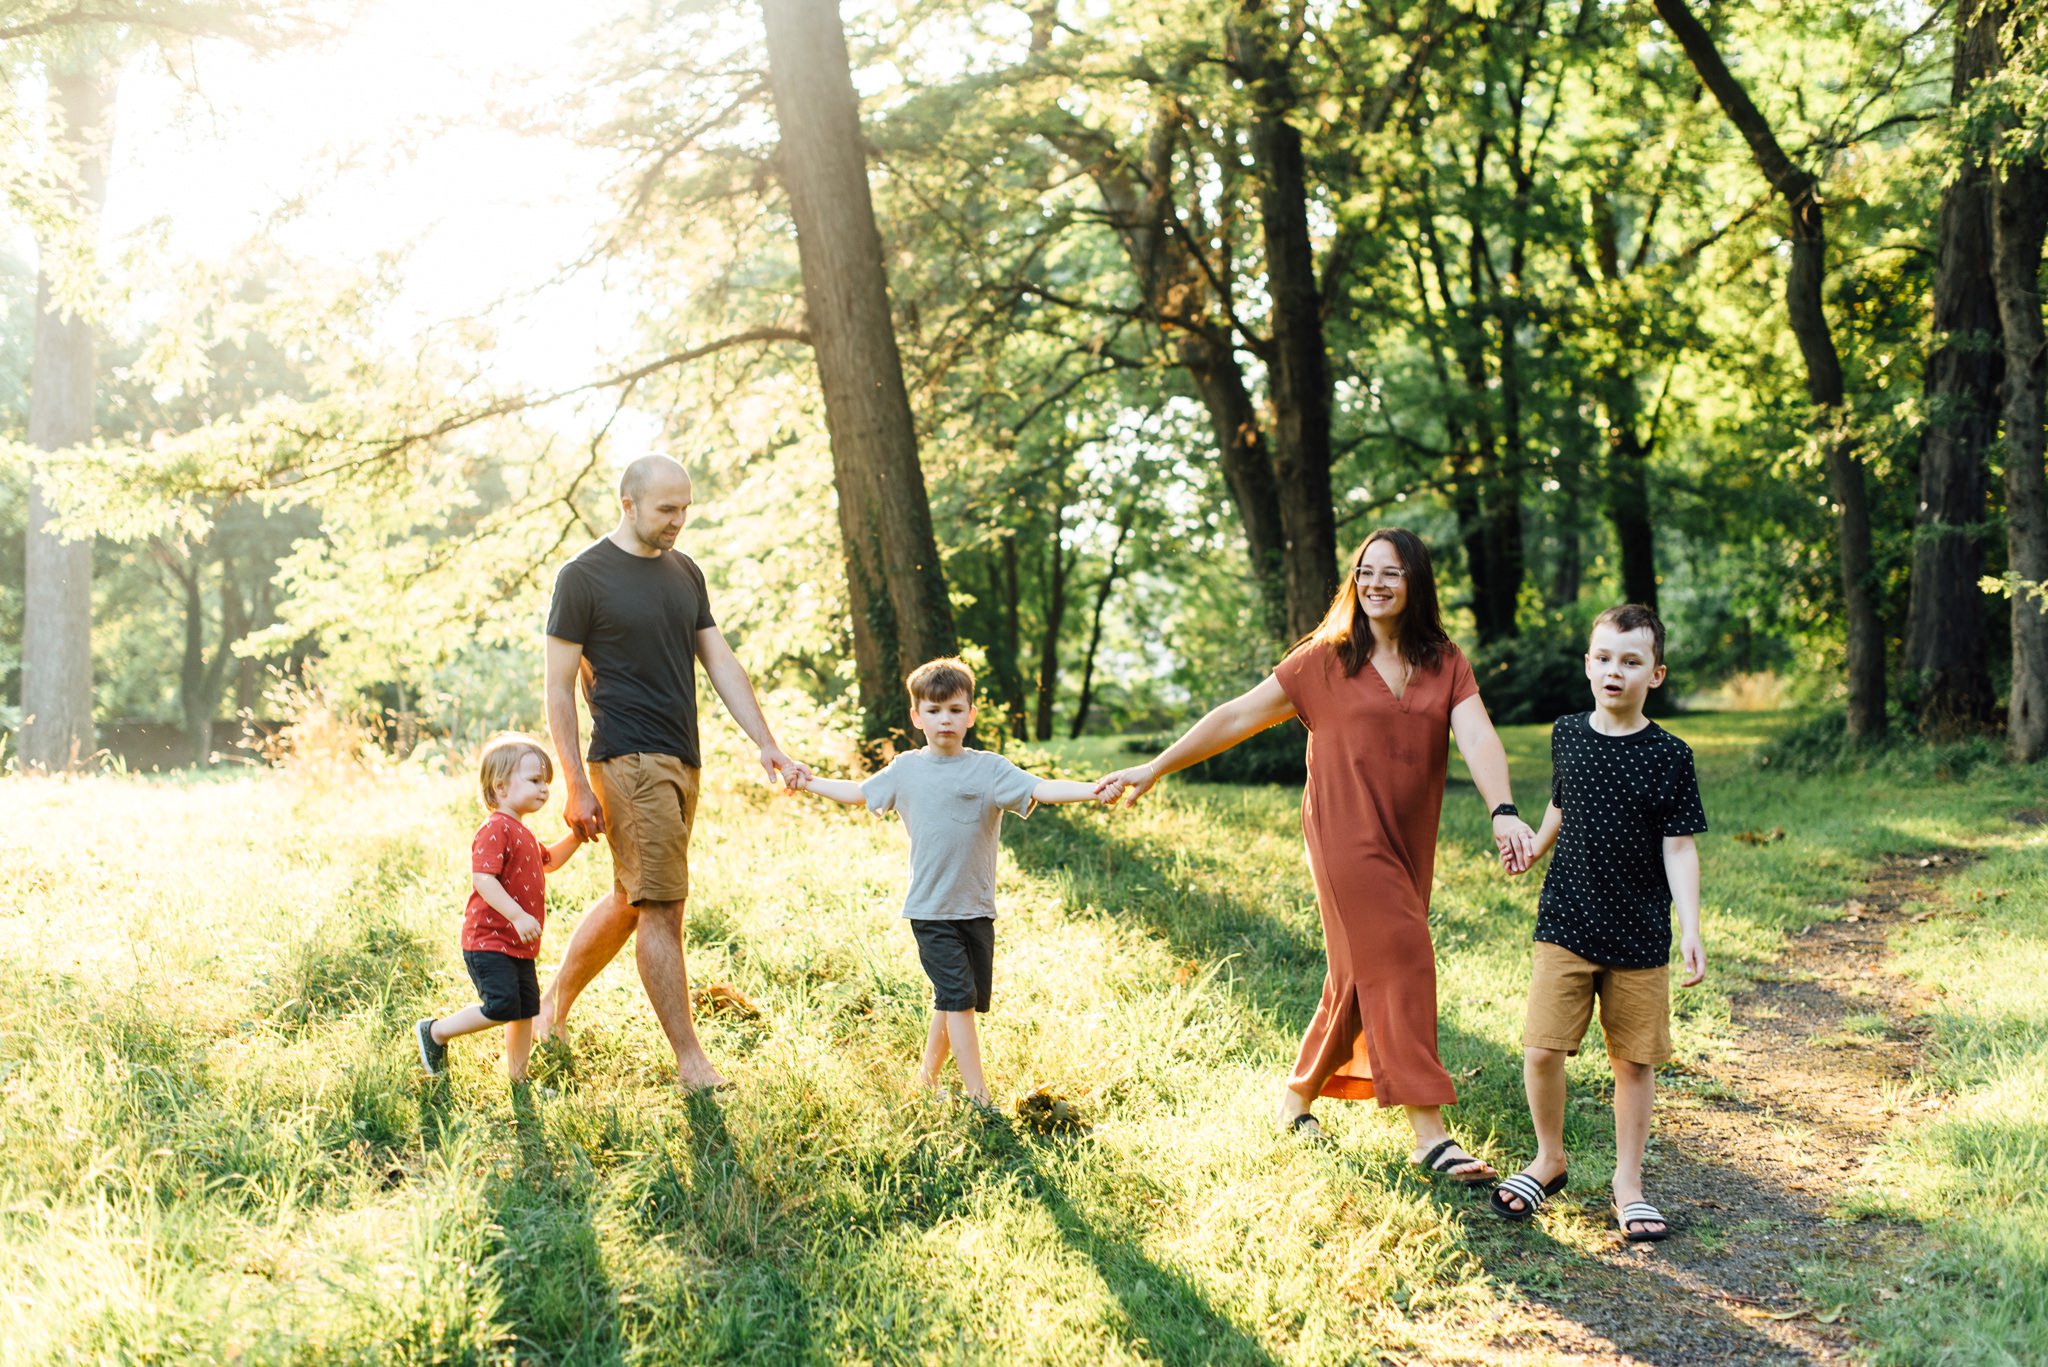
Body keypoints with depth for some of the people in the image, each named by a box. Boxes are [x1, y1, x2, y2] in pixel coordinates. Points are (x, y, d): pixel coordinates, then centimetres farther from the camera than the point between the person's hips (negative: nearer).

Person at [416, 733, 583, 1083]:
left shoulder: (521, 832, 18)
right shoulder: (495, 830, -16)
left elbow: (548, 861, 35)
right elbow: (482, 878, -27)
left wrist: (576, 837, 19)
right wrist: (518, 916, -33)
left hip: (517, 944, 10)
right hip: (488, 941, -10)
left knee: (526, 1008, 10)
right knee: (502, 1006, -15)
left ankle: (518, 1076, 21)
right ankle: (435, 1032, 4)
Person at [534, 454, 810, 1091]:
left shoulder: (685, 572, 13)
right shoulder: (583, 577, -7)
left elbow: (722, 664, 14)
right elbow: (559, 688, -7)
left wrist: (767, 745, 5)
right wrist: (577, 787, -12)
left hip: (682, 763, 7)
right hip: (629, 762, -7)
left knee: (630, 901, 16)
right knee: (660, 908, -7)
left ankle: (554, 1006, 34)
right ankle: (690, 1061, -2)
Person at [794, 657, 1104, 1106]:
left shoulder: (989, 769, -2)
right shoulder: (906, 769, 6)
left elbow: (1040, 789, -15)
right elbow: (861, 792, 24)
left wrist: (1092, 790, -31)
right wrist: (811, 783, 29)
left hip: (977, 908, 1)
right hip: (930, 909, -1)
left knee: (953, 1001, 11)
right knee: (958, 998, -9)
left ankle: (929, 1074, 31)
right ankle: (978, 1095, -8)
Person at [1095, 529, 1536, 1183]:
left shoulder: (1445, 664, 7)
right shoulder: (1327, 660, 1)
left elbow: (1478, 738, -8)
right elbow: (1237, 717, 4)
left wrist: (1503, 810, -27)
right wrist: (1155, 768, 4)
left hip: (1408, 846, 4)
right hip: (1348, 838, -4)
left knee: (1363, 978, 12)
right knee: (1399, 964, -12)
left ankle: (1297, 1096, 32)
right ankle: (1429, 1135, -12)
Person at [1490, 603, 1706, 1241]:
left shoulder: (1668, 757, -6)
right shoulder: (1567, 735, 3)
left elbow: (1679, 848, -6)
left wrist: (1690, 930, -14)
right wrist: (1534, 847, 32)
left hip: (1639, 937, -2)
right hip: (1566, 924, 2)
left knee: (1634, 1061, 6)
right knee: (1541, 1050, -6)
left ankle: (1627, 1182, 22)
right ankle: (1549, 1160, 17)